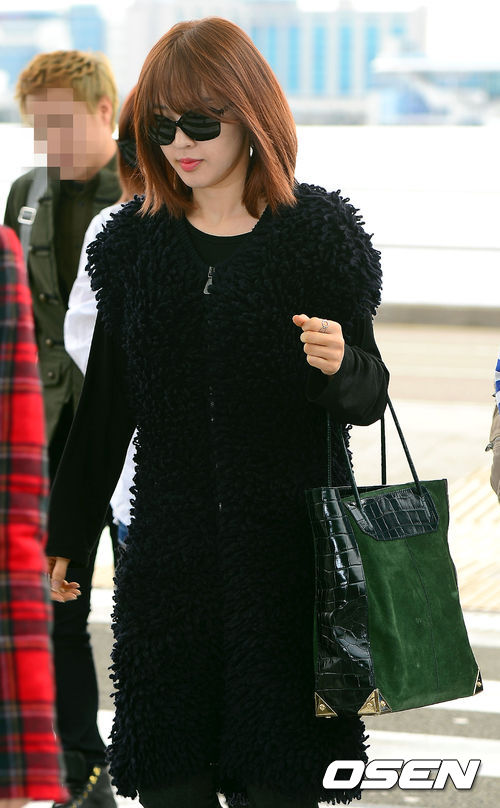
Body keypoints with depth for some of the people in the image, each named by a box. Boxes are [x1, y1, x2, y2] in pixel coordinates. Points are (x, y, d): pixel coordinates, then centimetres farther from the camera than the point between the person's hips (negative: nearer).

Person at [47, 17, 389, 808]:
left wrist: (338, 367, -22)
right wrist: (69, 534, 13)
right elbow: (106, 401, 12)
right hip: (169, 549, 3)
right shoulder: (135, 242, 6)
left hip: (290, 545, -3)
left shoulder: (318, 234, -3)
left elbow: (369, 399, 0)